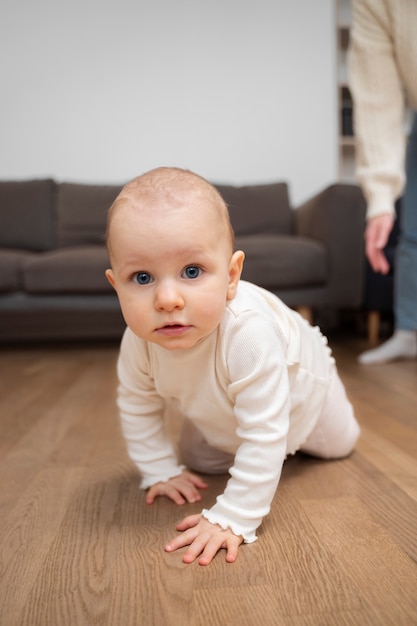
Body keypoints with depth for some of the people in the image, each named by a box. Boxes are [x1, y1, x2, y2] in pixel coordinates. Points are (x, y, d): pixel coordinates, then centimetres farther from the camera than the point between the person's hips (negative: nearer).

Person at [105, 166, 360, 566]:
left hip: (298, 387, -2)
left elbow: (263, 438, -45)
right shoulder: (139, 342, -33)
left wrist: (232, 518, -44)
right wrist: (161, 470, -12)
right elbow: (138, 406, -14)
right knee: (199, 464, 22)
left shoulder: (248, 334, -51)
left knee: (338, 444, 24)